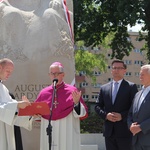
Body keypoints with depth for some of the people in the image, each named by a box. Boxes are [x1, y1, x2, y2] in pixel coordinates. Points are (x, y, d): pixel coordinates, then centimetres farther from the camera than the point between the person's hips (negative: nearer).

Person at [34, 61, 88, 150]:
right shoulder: (44, 93, 9)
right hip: (48, 135, 3)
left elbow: (83, 113, -4)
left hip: (67, 137, -3)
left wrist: (76, 102, -21)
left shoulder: (72, 91, -1)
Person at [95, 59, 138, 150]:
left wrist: (122, 116, -16)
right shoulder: (104, 88, 13)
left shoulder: (131, 87, 2)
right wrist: (105, 115, -8)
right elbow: (98, 106, 12)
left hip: (125, 132, -4)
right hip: (109, 132, 4)